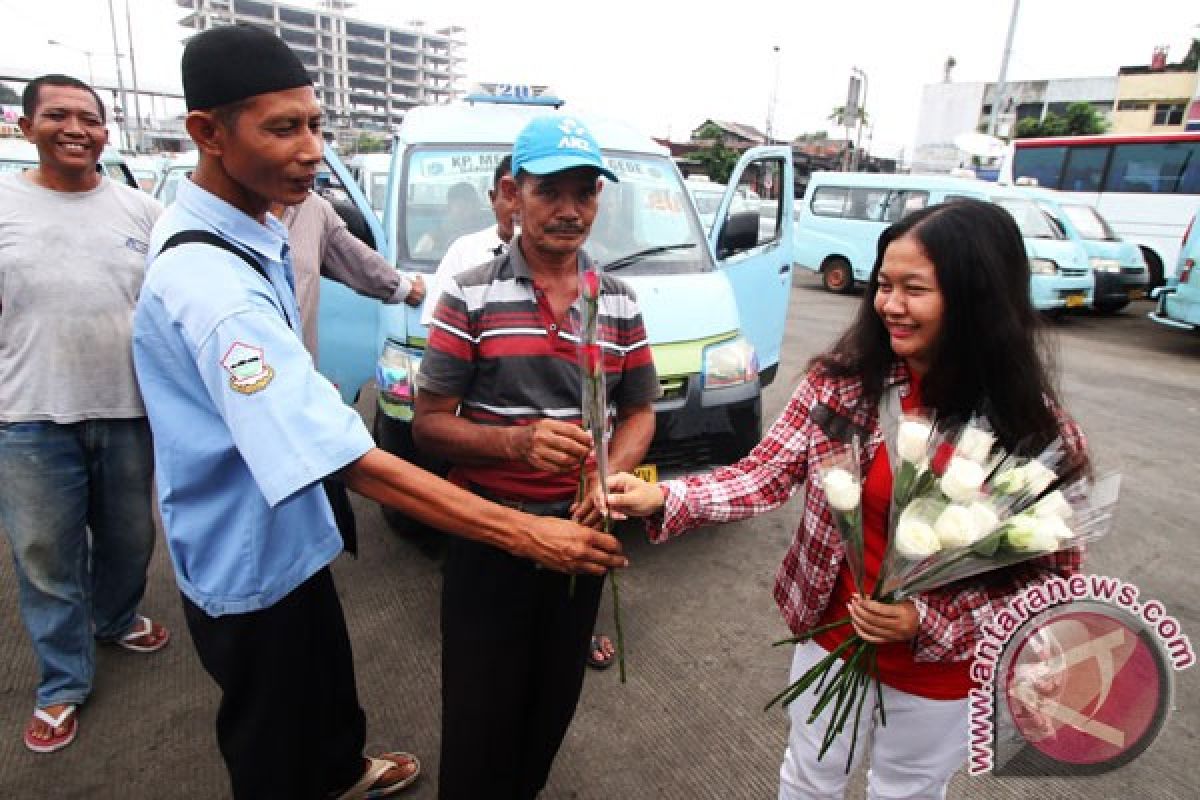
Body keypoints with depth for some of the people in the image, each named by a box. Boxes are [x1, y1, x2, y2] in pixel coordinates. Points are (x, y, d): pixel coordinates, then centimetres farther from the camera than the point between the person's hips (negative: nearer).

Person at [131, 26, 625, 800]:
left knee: (327, 677, 31)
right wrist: (525, 533, -40)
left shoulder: (247, 228, -1)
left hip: (288, 530, 10)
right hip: (251, 562, -10)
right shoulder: (208, 279, -34)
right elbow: (350, 459, -40)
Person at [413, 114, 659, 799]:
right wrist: (516, 443, -27)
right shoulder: (470, 297, -9)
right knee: (480, 711, 11)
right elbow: (429, 423, -9)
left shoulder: (620, 303, 2)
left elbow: (639, 414, 7)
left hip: (581, 529, 4)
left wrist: (609, 476, -14)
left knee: (554, 702, 21)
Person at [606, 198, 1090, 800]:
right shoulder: (843, 380, -15)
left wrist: (931, 621, -24)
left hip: (941, 672, -1)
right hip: (831, 633, 2)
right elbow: (766, 474, -15)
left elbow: (1051, 576, -12)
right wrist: (663, 499, -30)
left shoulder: (1035, 429, -19)